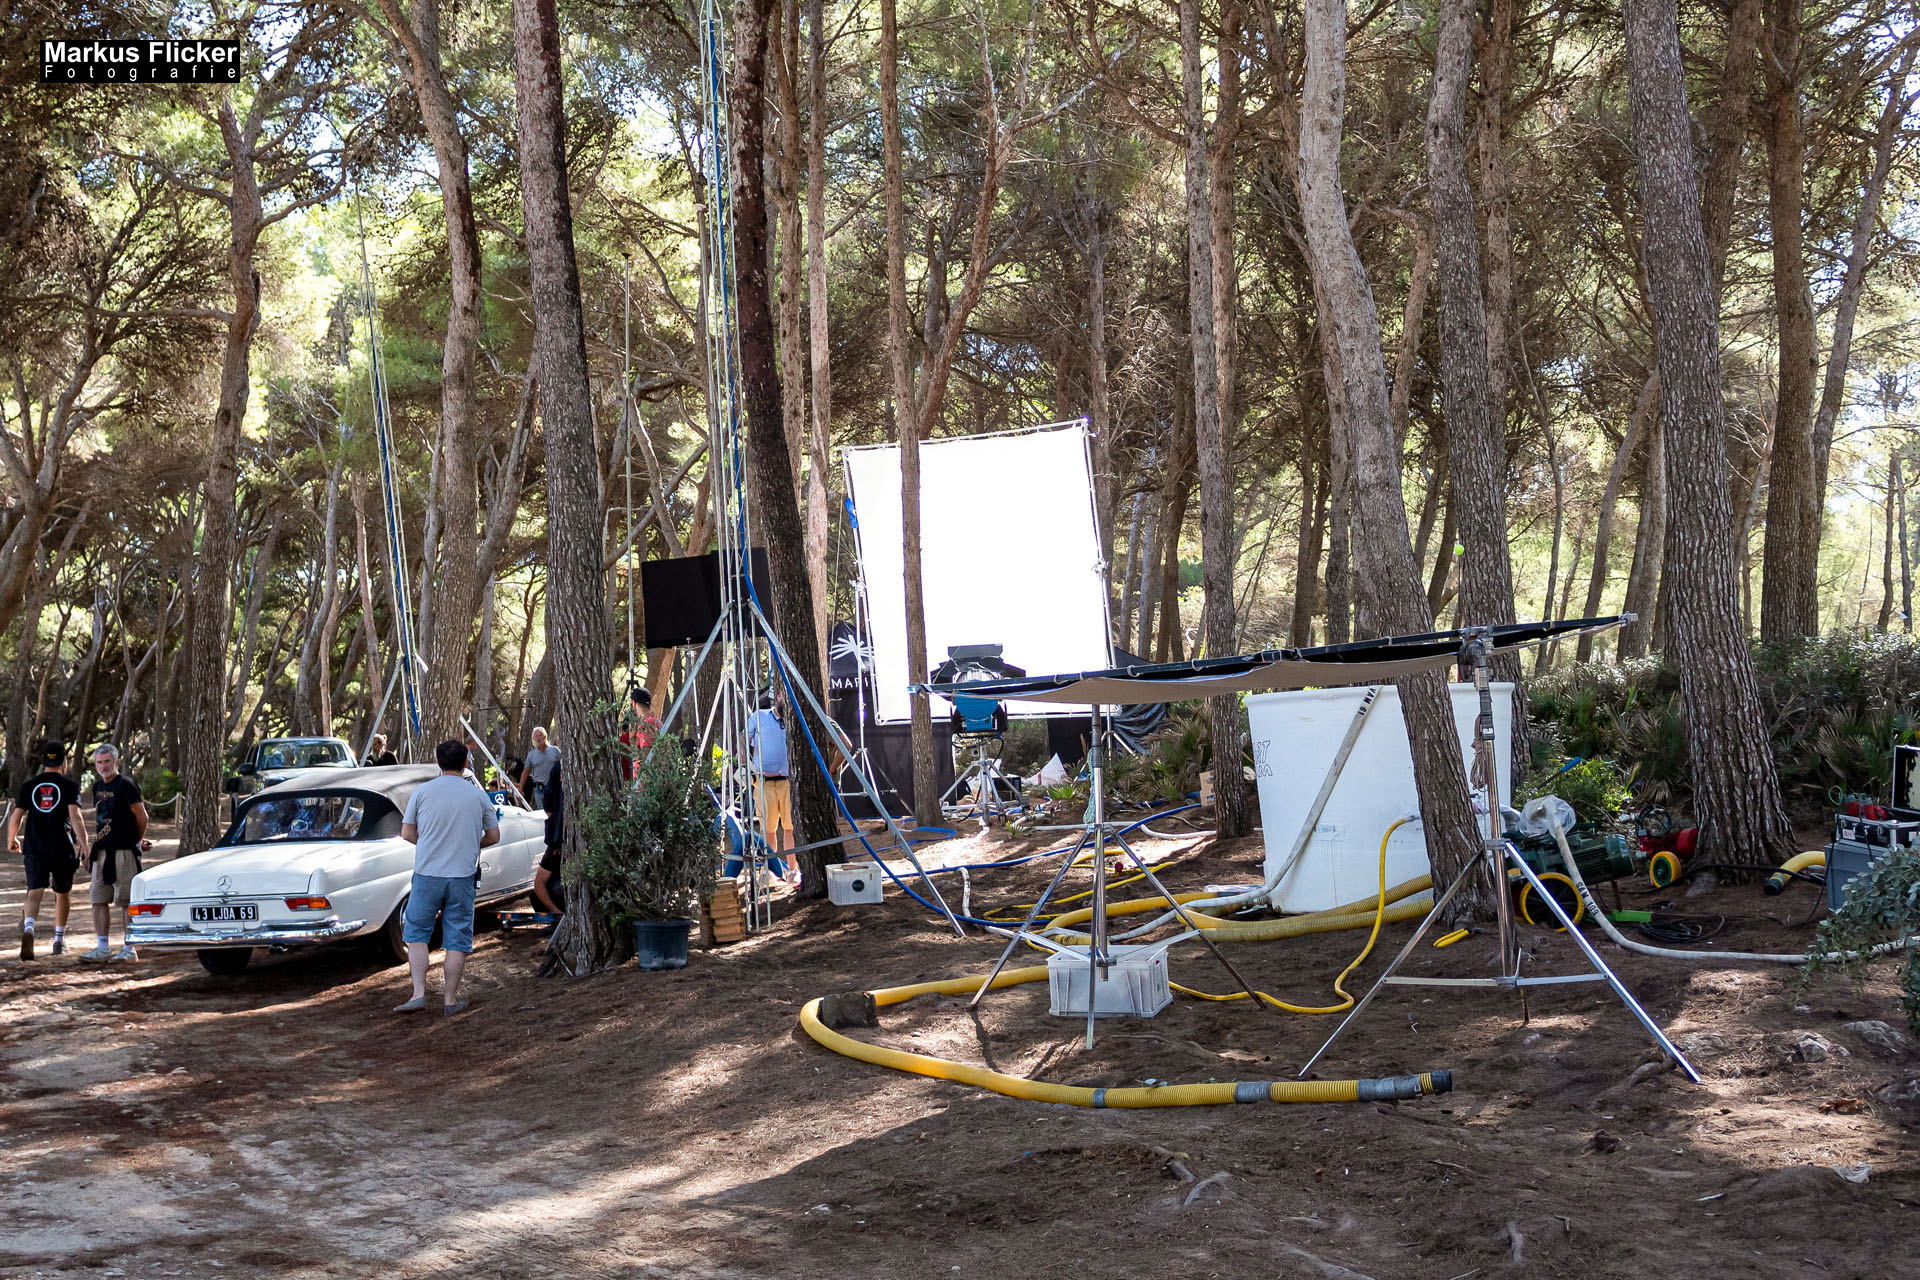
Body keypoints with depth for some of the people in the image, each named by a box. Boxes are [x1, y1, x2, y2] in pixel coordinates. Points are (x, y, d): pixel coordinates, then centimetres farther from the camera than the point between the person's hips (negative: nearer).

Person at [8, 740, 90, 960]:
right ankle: (59, 939, 24)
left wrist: (11, 840, 22)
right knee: (62, 893, 15)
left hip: (34, 848, 1)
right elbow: (75, 817, -14)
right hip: (62, 849, -1)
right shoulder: (69, 786, -2)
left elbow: (16, 818, 5)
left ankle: (28, 927, -33)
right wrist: (84, 846, -18)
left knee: (34, 892, -5)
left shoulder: (29, 785, 6)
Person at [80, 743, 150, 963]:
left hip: (123, 852, -8)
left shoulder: (126, 785, -10)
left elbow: (142, 817, -6)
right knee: (98, 900, 8)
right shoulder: (98, 786, 14)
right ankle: (102, 948, 15)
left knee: (127, 902, -3)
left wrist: (138, 841, 6)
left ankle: (129, 949, 2)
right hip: (101, 852, 8)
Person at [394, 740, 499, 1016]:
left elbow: (407, 833, 2)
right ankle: (450, 999, 12)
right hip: (462, 877, 1)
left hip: (427, 873, -1)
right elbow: (493, 836, 10)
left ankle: (419, 993, 1)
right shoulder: (478, 796, 3)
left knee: (416, 934, 11)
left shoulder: (422, 791, -1)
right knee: (457, 940, 8)